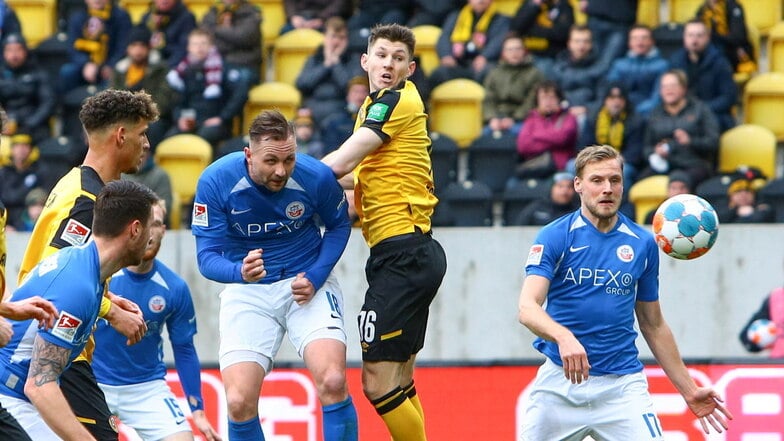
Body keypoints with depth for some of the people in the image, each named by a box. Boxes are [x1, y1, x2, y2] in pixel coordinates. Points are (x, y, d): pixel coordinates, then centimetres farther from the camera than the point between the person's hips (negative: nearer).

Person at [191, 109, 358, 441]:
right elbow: (207, 257, -17)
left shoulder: (316, 176, -17)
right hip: (246, 293, 0)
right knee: (238, 402, -13)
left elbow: (338, 226, 4)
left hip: (307, 286, 0)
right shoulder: (215, 182, -20)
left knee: (332, 382, -22)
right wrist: (240, 272, -40)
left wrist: (315, 276, -12)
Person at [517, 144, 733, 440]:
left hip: (621, 385, 1)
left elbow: (653, 325, 16)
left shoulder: (643, 244, 7)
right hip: (559, 382, -1)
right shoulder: (554, 237, -2)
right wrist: (564, 337, -35)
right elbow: (527, 308, -15)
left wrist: (689, 390, 15)